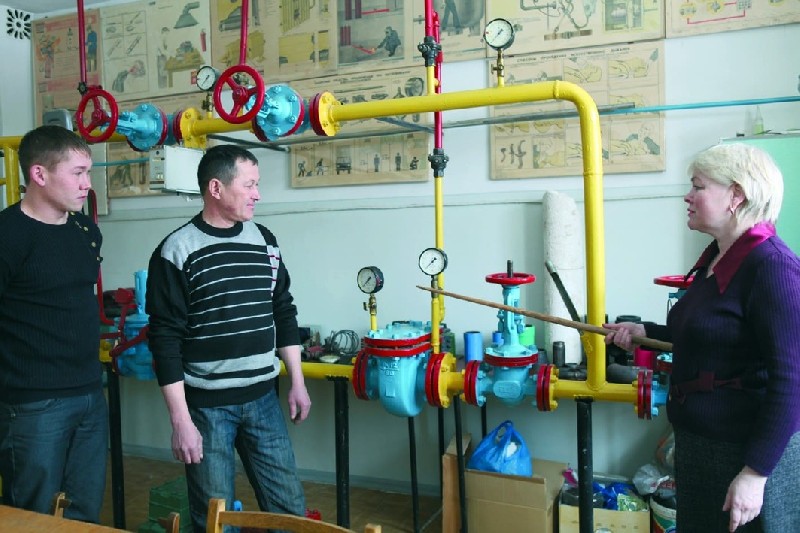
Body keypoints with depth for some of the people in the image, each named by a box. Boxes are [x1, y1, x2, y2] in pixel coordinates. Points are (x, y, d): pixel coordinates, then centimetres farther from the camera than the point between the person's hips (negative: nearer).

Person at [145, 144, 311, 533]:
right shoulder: (176, 251, -10)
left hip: (263, 399, 4)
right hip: (206, 405, -4)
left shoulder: (265, 241, 5)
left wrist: (297, 381, 10)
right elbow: (165, 340, -11)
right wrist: (180, 420, -13)